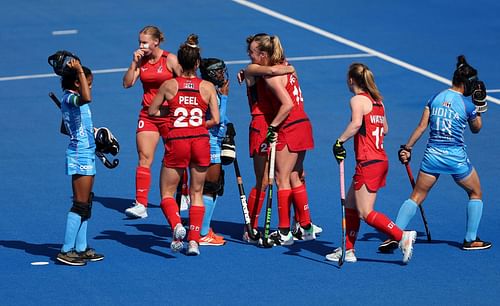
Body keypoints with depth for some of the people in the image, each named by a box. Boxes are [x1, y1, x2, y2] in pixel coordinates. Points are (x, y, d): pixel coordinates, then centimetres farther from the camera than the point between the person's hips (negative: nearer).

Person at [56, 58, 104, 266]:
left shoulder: (72, 98, 14)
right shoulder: (70, 98, -15)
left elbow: (67, 128, 25)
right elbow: (86, 98, -39)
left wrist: (89, 131, 29)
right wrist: (80, 71, -34)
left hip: (85, 155, 10)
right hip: (80, 156, -10)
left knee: (85, 205, 13)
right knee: (80, 205, -9)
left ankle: (81, 248, 17)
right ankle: (66, 251, -7)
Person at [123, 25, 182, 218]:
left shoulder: (170, 60, -9)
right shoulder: (141, 60, 4)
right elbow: (127, 83, -1)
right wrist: (134, 62, -10)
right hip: (147, 115, 3)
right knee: (144, 159, -7)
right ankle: (141, 204, -11)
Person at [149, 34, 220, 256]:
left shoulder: (169, 85, 1)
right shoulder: (208, 87, 2)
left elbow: (152, 111, 11)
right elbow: (215, 120, 0)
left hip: (176, 141, -1)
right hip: (201, 141, 2)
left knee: (167, 193, 10)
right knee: (196, 192, 14)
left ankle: (176, 226, -18)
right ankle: (194, 240, 7)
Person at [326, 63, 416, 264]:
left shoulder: (358, 100, -11)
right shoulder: (377, 101, 14)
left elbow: (356, 123, -31)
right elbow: (385, 129, 25)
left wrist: (340, 141, -24)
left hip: (368, 163, -9)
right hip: (381, 160, 9)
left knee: (365, 213, -8)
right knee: (350, 206, 17)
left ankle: (403, 237, -15)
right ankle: (348, 250, 20)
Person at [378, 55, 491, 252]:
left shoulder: (434, 99, 3)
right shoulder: (467, 105, -8)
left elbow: (422, 127, 2)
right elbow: (476, 129, 10)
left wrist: (407, 148, 7)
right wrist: (480, 106, 14)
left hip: (432, 155, 4)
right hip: (456, 157, -3)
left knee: (416, 197, 11)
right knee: (476, 193, 19)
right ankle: (470, 240, 19)